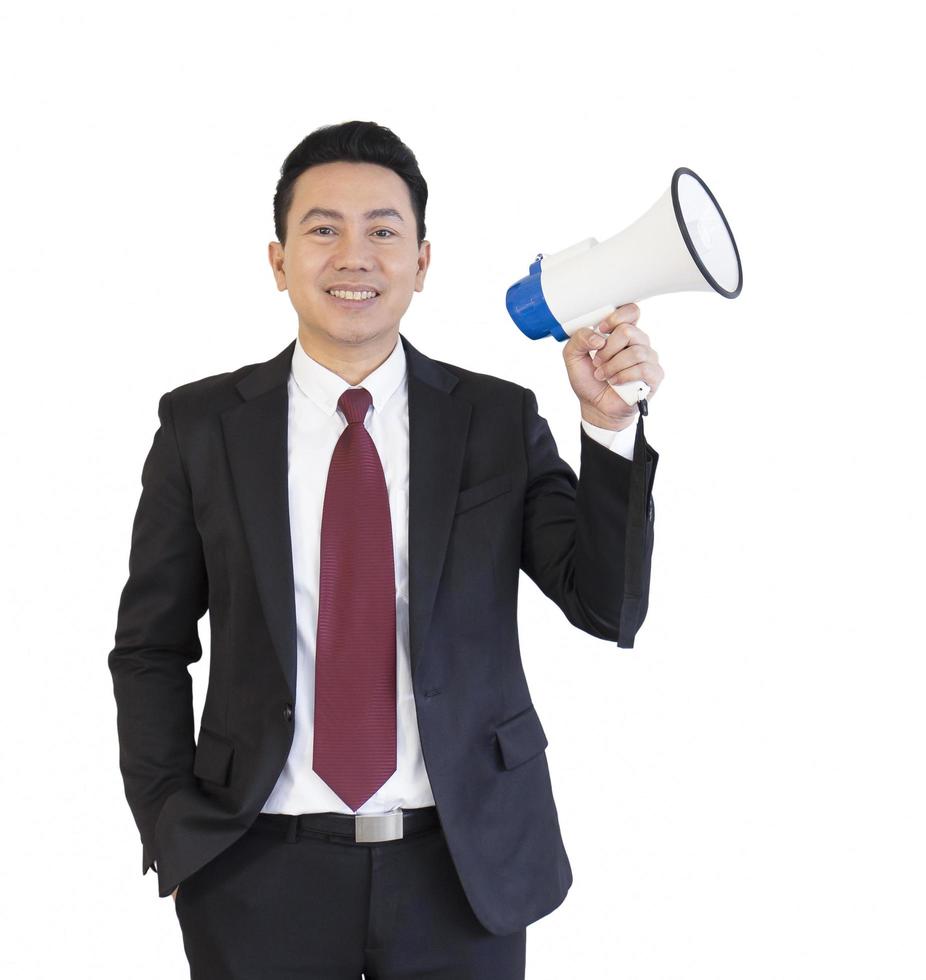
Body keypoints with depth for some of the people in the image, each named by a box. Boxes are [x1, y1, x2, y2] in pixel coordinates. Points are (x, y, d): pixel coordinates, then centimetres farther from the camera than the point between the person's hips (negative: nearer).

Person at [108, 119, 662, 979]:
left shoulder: (500, 420, -1)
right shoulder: (201, 426, -2)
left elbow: (609, 608, -7)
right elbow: (150, 650, 3)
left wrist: (611, 424, -18)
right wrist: (172, 838, -4)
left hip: (465, 869, 1)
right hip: (262, 872, -1)